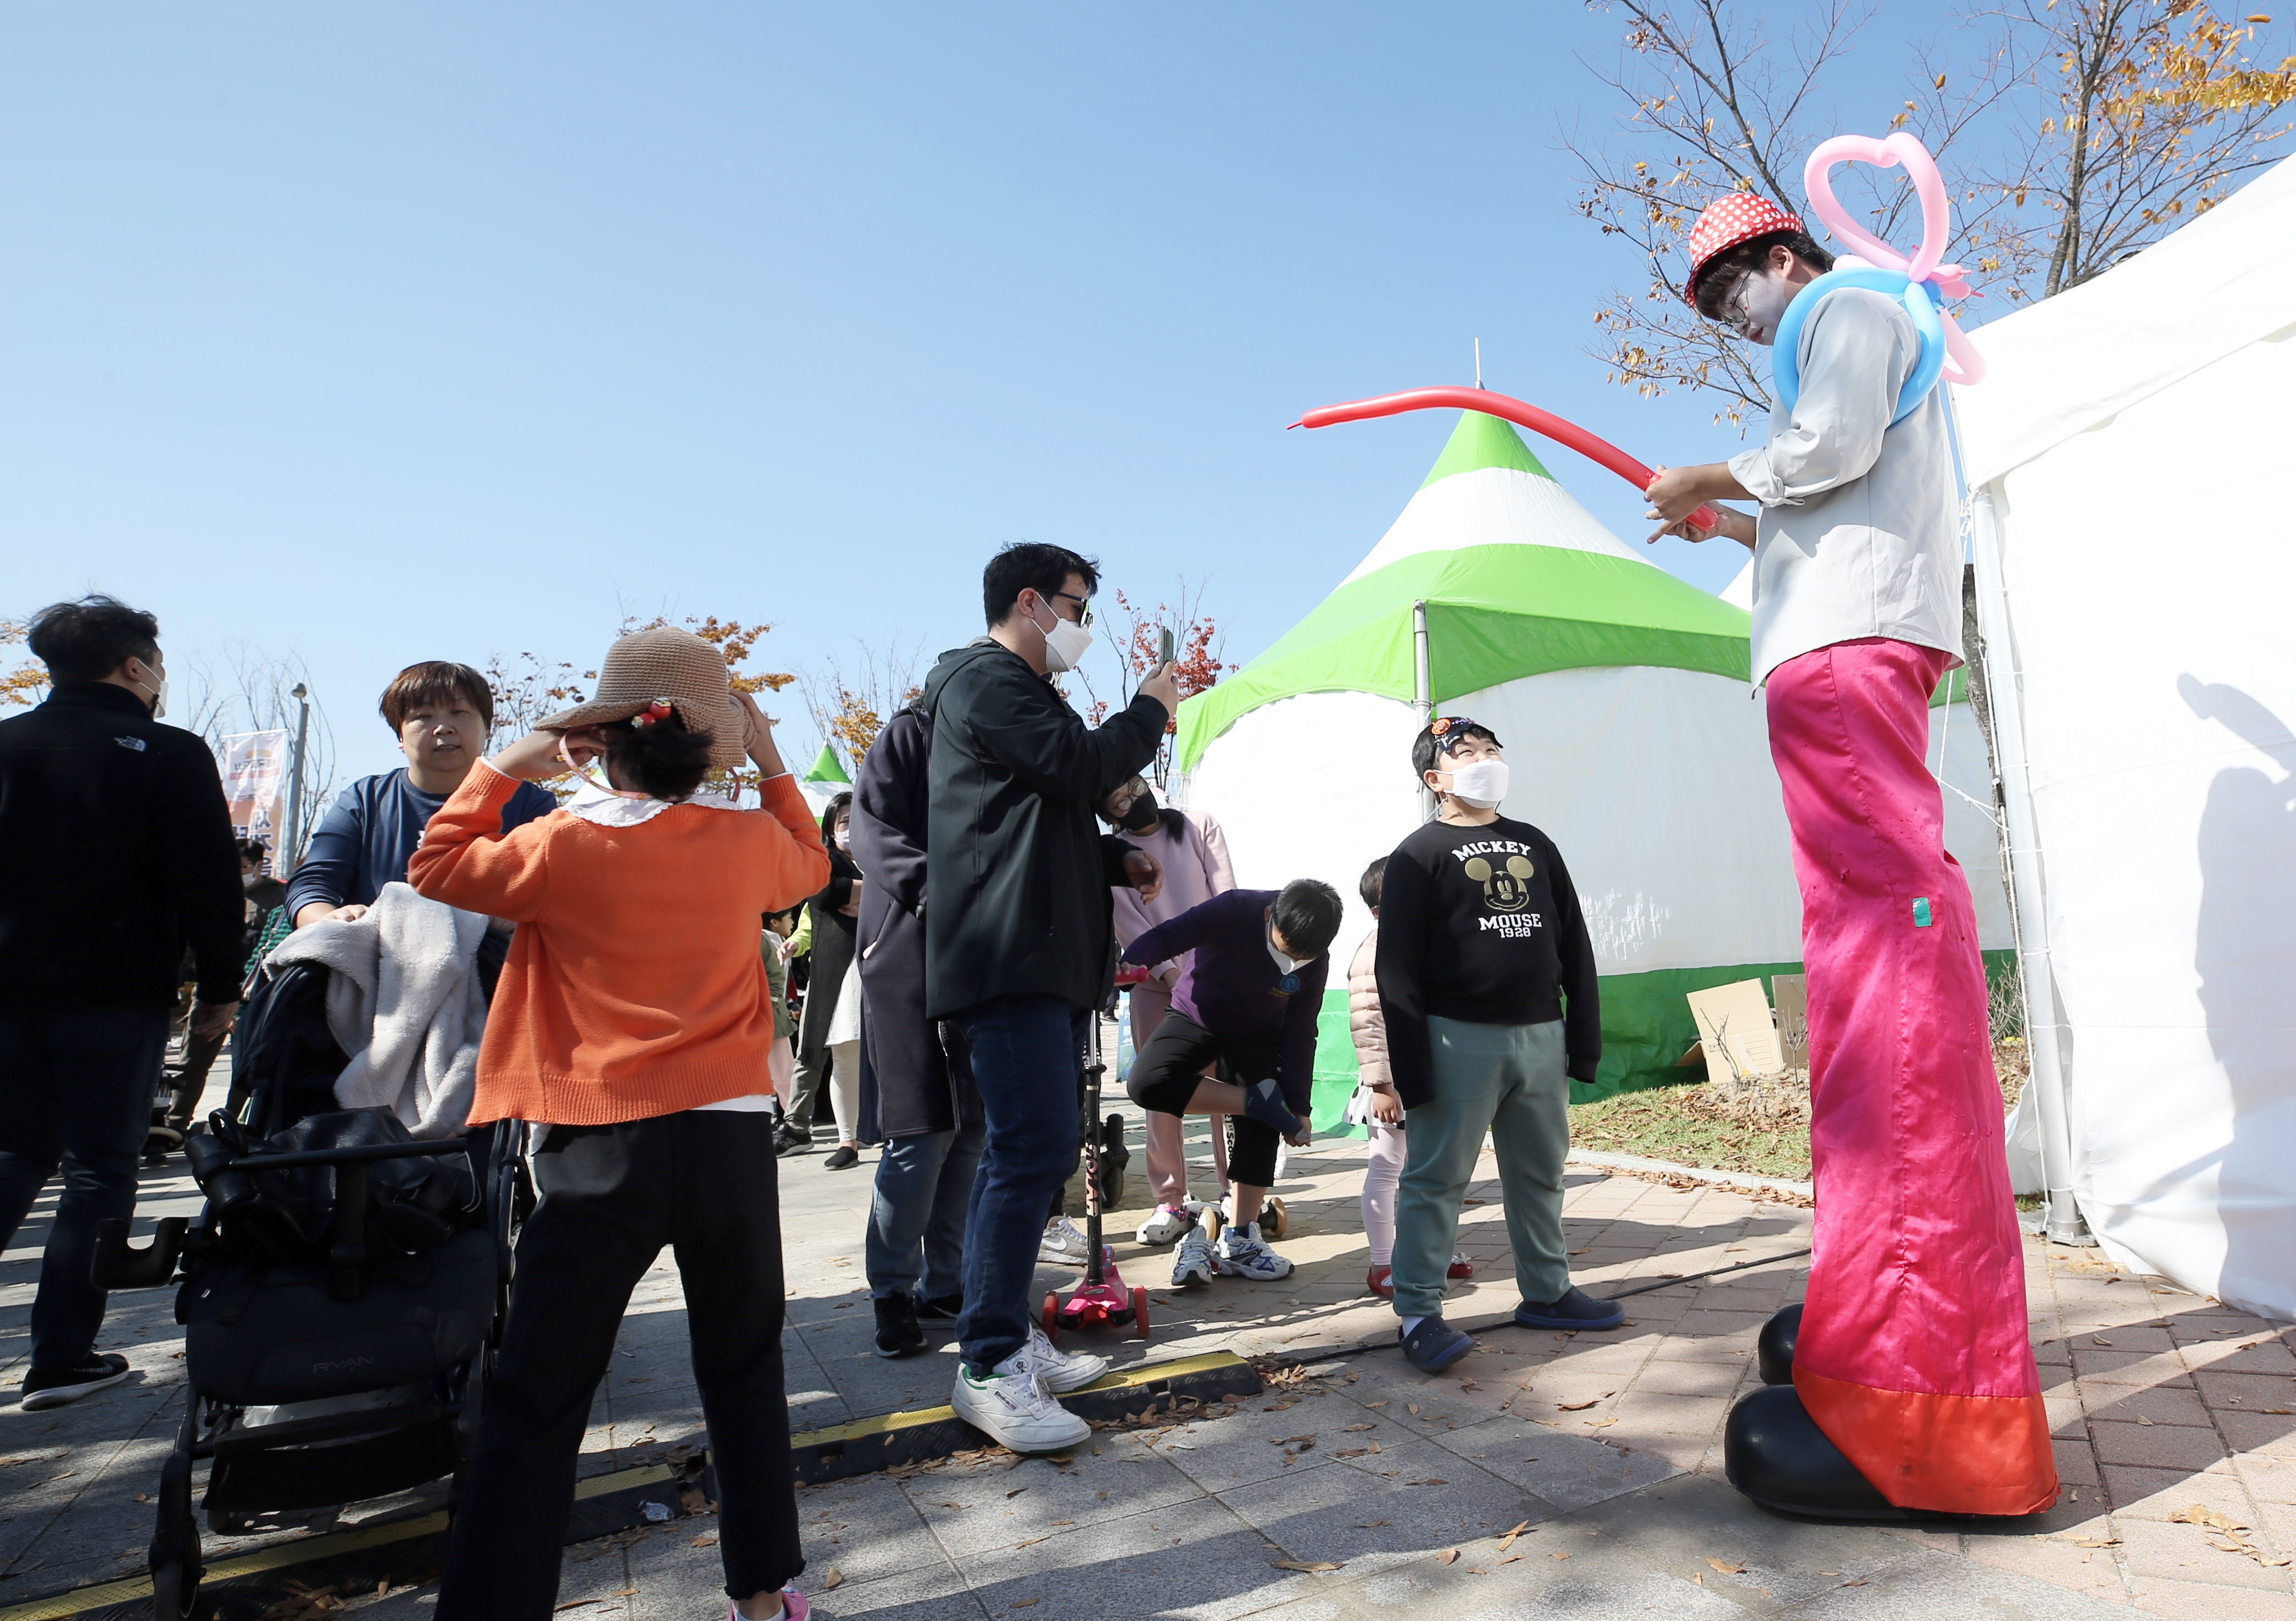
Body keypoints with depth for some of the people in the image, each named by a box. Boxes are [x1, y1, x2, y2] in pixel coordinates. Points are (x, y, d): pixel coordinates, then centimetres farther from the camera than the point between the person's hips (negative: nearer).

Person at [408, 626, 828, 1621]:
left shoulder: (564, 846, -7)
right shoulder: (749, 840, -1)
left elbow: (437, 867, 11)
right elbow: (811, 865, 23)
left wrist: (506, 768, 15)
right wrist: (771, 764, 25)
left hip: (603, 1150, -2)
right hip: (731, 1138, 3)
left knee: (535, 1405, 11)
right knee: (744, 1373, 19)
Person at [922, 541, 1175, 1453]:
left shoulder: (1022, 691, 27)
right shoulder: (985, 681, -6)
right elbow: (1083, 765, -18)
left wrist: (1117, 860, 11)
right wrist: (1150, 711, 0)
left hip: (1047, 960, 11)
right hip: (1008, 959, -11)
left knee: (1023, 1154, 13)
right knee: (1035, 1152, -12)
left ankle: (1007, 1339, 24)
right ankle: (989, 1370, -3)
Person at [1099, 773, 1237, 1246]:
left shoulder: (1200, 827, 7)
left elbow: (1226, 897, 1)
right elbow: (1127, 923, -2)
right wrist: (1170, 973, -14)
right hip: (1153, 983, 1)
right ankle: (1170, 1201, 8)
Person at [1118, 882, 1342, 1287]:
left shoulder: (1315, 963, -18)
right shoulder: (1236, 911, -31)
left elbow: (1300, 1033, -10)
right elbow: (1164, 937, -34)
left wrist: (1297, 1107, -9)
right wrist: (1126, 967, -53)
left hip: (1258, 1035, 2)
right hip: (1195, 1017, -2)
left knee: (1260, 1128, -9)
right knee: (1146, 1084, -28)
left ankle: (1239, 1241, 4)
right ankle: (1259, 1100, -18)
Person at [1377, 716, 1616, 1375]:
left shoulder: (1535, 845, 15)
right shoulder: (1419, 855, -2)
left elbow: (1574, 946, 15)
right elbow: (1397, 968, -8)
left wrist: (1584, 1038, 7)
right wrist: (1411, 1066, -14)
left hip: (1541, 1035, 6)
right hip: (1460, 1040, -5)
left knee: (1540, 1173, 16)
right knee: (1437, 1177, -1)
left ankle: (1547, 1293, 30)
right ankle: (1418, 1314, 6)